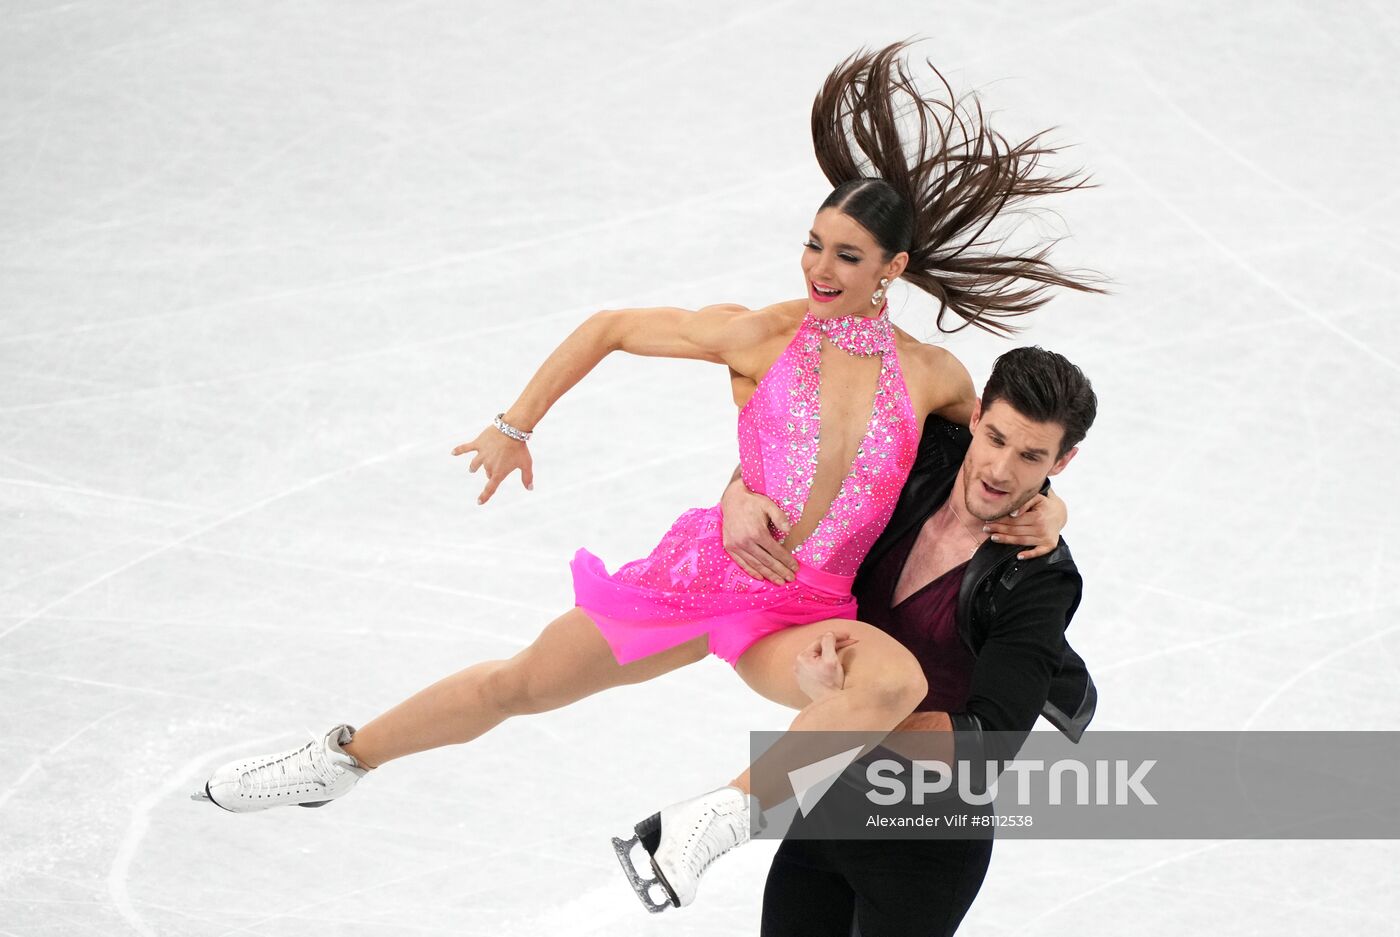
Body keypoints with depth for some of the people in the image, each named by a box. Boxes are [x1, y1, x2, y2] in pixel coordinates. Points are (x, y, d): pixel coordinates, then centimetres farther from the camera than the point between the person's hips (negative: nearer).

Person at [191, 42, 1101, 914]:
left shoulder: (933, 377, -3)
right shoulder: (760, 336, -7)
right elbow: (610, 328, 4)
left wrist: (1040, 497, -1)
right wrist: (517, 425, 4)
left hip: (804, 620, 0)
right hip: (709, 570, 0)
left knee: (898, 678, -35)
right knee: (517, 686, 11)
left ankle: (711, 822, -28)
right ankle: (341, 760, 35)